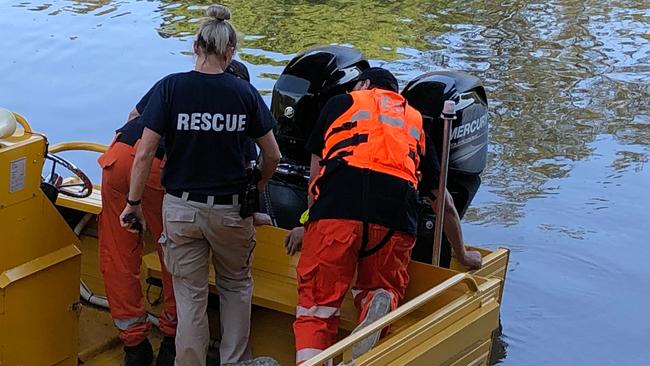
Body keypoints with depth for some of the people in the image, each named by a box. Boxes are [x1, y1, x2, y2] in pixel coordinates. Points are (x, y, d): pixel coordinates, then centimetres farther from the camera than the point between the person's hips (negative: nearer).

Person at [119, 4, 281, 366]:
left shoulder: (170, 87, -10)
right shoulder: (244, 92, -6)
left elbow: (145, 153, -12)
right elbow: (272, 155, 0)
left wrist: (134, 203, -1)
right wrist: (260, 186, 20)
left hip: (181, 208, -1)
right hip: (231, 210, 1)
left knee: (190, 296, 11)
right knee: (236, 285, 24)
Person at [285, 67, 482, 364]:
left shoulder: (341, 103, 25)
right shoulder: (415, 121, 32)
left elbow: (317, 171, 30)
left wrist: (310, 225, 45)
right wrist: (461, 253, 47)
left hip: (337, 206, -2)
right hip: (395, 217, 2)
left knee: (317, 304, 5)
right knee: (382, 288, 24)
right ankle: (380, 303, -11)